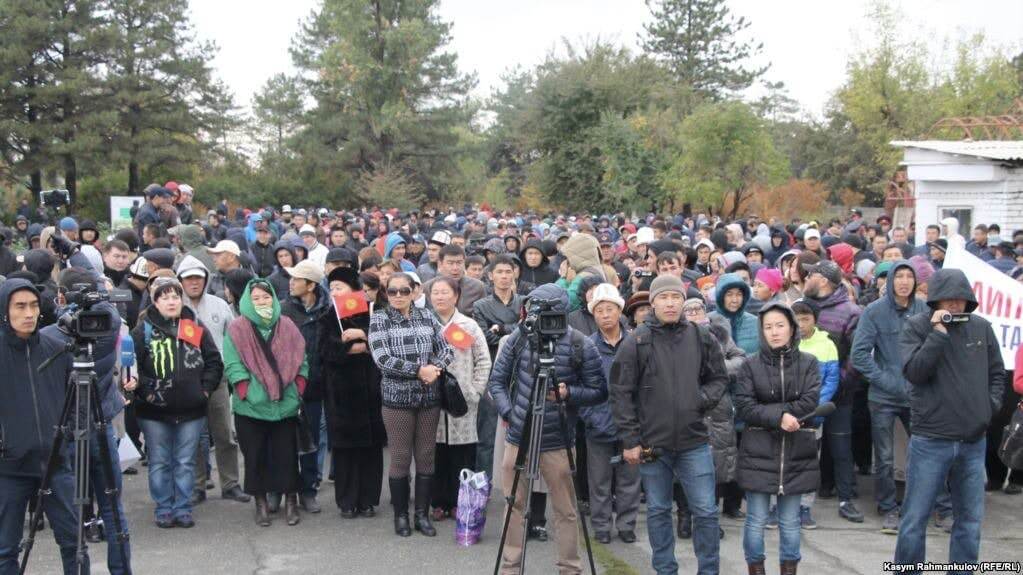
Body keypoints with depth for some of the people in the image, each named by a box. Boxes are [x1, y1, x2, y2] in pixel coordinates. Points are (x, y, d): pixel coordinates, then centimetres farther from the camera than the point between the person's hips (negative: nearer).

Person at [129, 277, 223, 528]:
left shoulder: (196, 327, 6)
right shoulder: (144, 329, -2)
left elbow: (214, 361, 9)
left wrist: (206, 388, 0)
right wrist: (146, 391, -15)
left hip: (191, 409, 2)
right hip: (154, 411, -2)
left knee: (185, 462, 8)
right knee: (160, 462, 6)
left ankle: (183, 509, 16)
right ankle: (164, 510, 16)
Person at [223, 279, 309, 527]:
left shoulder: (287, 327, 10)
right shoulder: (237, 329, 1)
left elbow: (300, 361, 11)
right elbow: (233, 366, -4)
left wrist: (298, 390, 1)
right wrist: (247, 393, -12)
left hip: (285, 405, 2)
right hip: (251, 406, -1)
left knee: (287, 454, 2)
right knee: (255, 455, 5)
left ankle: (291, 501, 14)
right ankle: (261, 503, 16)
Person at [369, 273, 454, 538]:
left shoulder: (427, 317, 7)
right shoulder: (379, 320, -2)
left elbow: (446, 349, 7)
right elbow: (382, 359, -14)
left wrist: (435, 368, -14)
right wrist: (419, 371, -18)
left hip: (429, 397, 3)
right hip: (397, 398, -3)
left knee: (426, 457, 8)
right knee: (401, 458, 4)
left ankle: (423, 514, 19)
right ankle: (401, 515, 18)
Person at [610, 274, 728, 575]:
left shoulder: (702, 338, 2)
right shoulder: (635, 341, -4)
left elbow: (719, 378, 13)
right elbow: (621, 393, -3)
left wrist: (703, 398, -8)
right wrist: (630, 440, -5)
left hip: (694, 441, 1)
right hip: (651, 443, -1)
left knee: (706, 511, 3)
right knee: (658, 511, 11)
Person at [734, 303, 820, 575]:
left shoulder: (808, 363, 4)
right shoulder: (751, 365, 1)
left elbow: (809, 403, -9)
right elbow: (743, 407, -8)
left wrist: (767, 411, -13)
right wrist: (779, 417, -19)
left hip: (796, 453, 1)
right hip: (759, 452, -1)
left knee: (790, 522, 9)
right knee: (756, 521, 2)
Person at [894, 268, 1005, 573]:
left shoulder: (982, 327, 5)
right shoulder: (917, 326, -4)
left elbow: (997, 373, 16)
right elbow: (913, 372, -16)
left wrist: (990, 405, 2)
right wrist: (939, 333, -18)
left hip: (974, 442, 4)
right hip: (930, 441, -4)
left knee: (970, 519, 12)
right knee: (915, 520, 2)